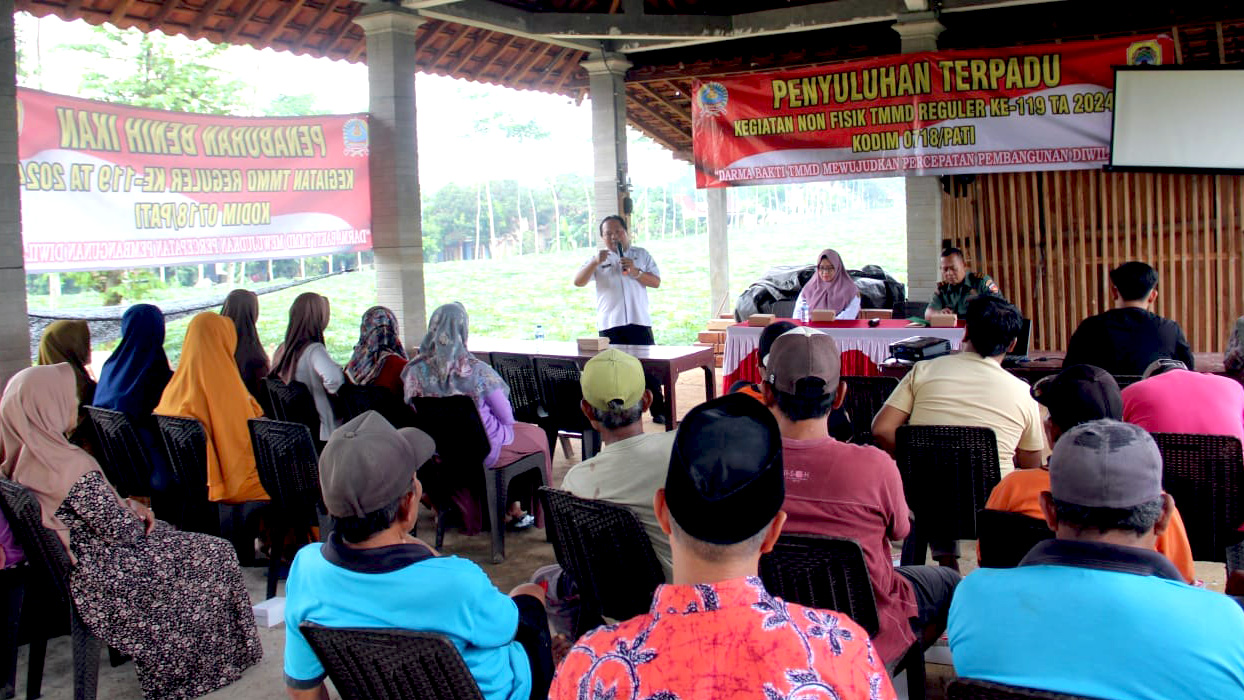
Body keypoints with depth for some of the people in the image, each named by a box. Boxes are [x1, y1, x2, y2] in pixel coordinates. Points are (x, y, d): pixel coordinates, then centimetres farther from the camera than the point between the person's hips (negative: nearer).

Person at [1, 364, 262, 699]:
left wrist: (133, 507, -1)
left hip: (73, 568, 9)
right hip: (104, 578, -9)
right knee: (215, 557, 6)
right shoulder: (71, 467, -31)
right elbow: (122, 531, -24)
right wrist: (139, 514, -3)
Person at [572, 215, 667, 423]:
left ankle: (659, 411, 10)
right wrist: (595, 262, -19)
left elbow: (656, 282, 6)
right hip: (609, 324, 0)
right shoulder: (598, 259, 10)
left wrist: (635, 272, -11)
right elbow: (578, 282, -4)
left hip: (639, 321, 0)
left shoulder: (641, 255, 12)